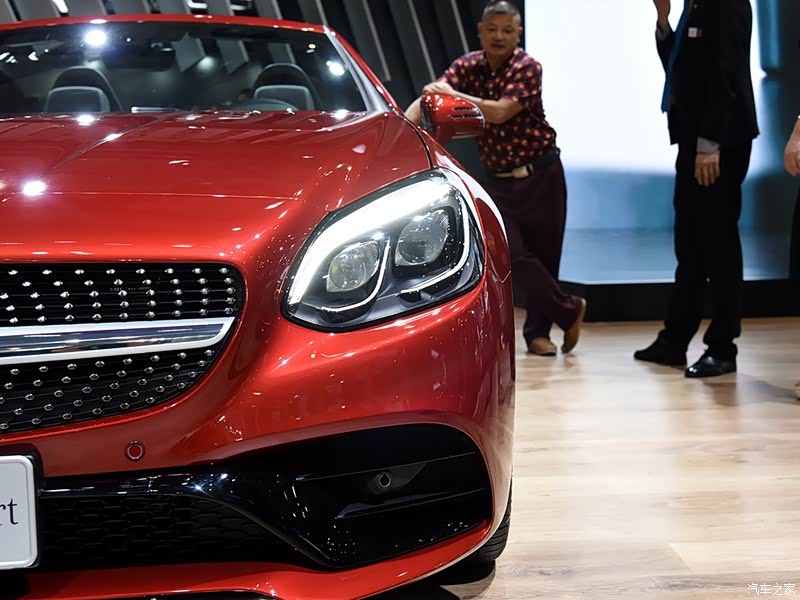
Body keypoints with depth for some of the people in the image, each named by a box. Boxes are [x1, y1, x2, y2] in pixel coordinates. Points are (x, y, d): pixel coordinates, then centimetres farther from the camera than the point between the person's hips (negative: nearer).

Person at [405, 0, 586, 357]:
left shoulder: (527, 67, -12)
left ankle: (537, 330, 22)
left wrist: (452, 94, -21)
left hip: (540, 174, -3)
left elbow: (500, 112, -25)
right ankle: (569, 311, 13)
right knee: (516, 256, -7)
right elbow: (431, 95, -14)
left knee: (544, 254, 5)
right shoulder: (468, 66, 0)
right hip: (499, 180, 3)